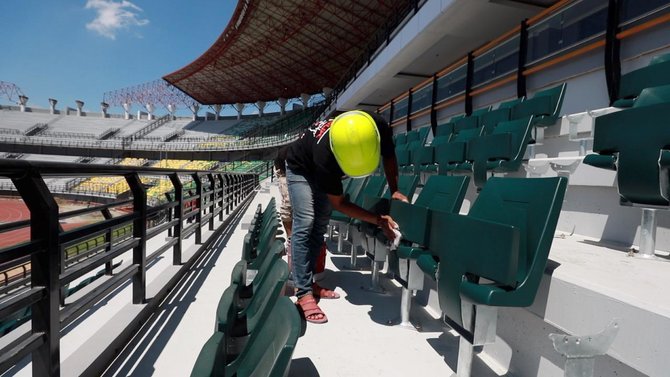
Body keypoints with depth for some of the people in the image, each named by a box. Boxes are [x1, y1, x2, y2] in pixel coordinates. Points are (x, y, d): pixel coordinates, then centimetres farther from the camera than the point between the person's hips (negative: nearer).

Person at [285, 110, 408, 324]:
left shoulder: (379, 128, -33)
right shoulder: (325, 157, -44)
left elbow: (389, 156, -8)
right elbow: (339, 203, -29)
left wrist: (394, 191, -21)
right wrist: (379, 220, -33)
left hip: (325, 172, 6)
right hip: (301, 168, -5)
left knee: (319, 227, 2)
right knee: (305, 224, -18)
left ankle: (308, 282, 11)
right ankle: (304, 294, -14)